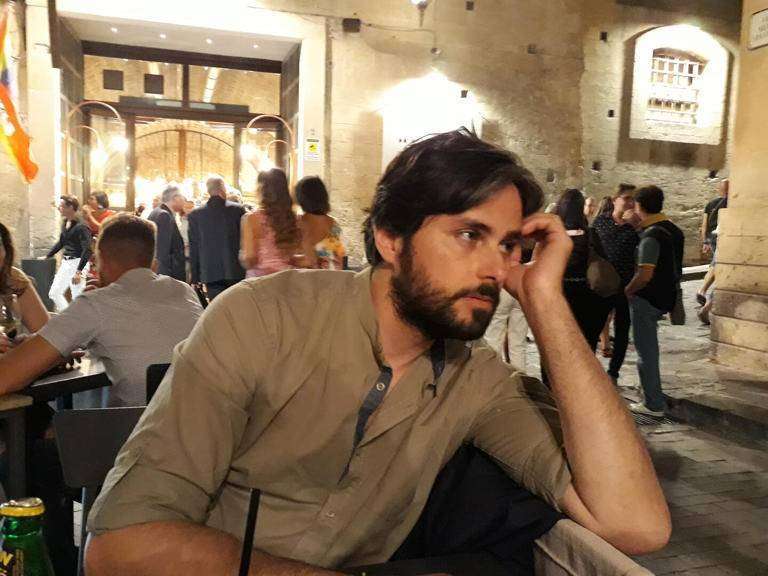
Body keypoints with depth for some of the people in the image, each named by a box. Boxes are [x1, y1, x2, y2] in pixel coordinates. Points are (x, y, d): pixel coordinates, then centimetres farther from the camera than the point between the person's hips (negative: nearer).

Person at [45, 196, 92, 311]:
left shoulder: (81, 226, -18)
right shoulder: (65, 223, 8)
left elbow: (87, 250, -22)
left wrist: (79, 271, -25)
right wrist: (47, 256, 26)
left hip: (78, 263, -9)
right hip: (65, 262, 9)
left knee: (77, 297, -7)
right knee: (54, 293, 14)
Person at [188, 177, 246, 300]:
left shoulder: (195, 215, 1)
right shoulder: (238, 210, -3)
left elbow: (193, 247, 4)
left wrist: (195, 276, 10)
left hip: (210, 273, 1)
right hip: (236, 271, 0)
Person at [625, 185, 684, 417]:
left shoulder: (651, 236, -22)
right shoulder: (674, 230, 5)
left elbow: (645, 274, -29)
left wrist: (628, 289, -14)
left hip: (647, 299, -9)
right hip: (667, 296, 9)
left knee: (646, 350, 2)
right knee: (649, 346, 24)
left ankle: (654, 404, 11)